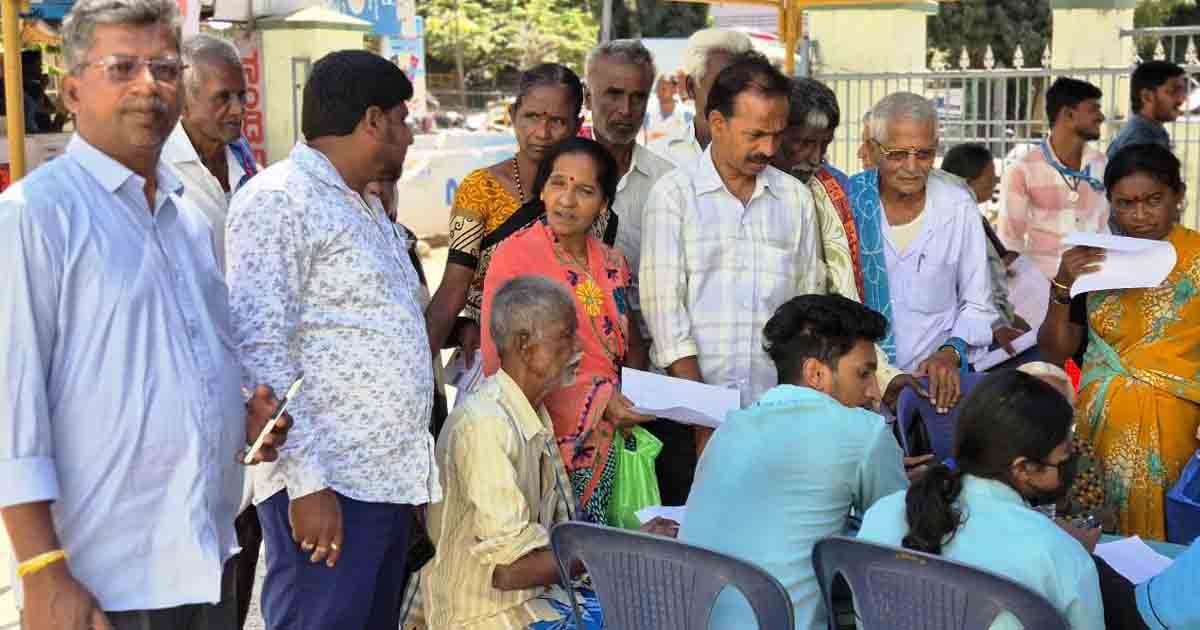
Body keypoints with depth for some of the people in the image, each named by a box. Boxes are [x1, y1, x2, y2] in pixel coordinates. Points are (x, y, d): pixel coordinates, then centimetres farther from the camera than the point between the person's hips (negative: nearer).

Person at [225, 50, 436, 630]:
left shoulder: (366, 206, 20)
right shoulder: (280, 199, -9)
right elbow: (259, 352, -17)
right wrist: (305, 481, -20)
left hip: (390, 477, 9)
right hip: (328, 486, -9)